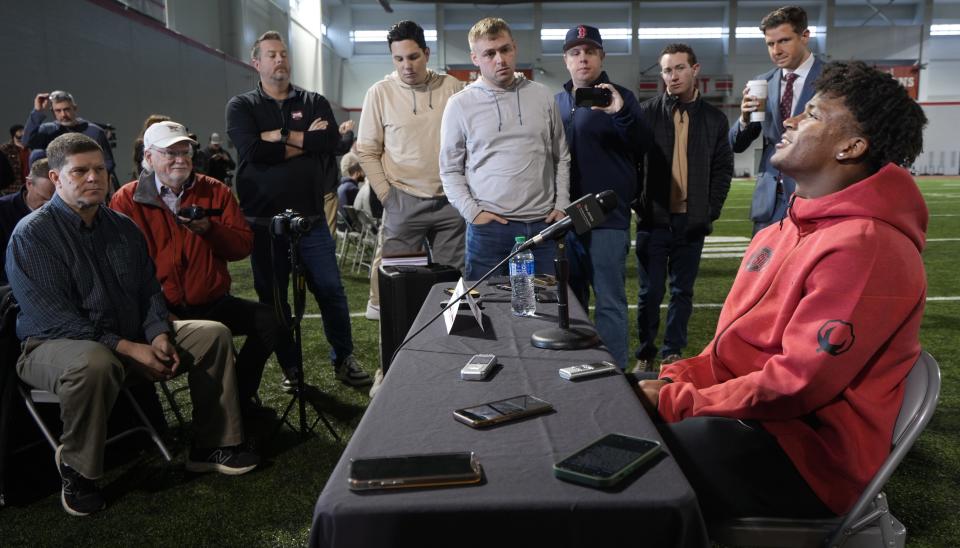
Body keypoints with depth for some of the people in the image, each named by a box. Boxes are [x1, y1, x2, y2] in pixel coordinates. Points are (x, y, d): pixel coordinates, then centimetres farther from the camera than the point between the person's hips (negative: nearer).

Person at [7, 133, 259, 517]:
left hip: (131, 336, 7)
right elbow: (50, 316, -21)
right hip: (56, 344, -7)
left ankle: (212, 446, 4)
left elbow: (149, 291, 10)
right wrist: (129, 349, -26)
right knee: (95, 363, -42)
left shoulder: (122, 227, 7)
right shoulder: (31, 234, -13)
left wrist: (159, 335, -11)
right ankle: (76, 470, -16)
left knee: (214, 334, -3)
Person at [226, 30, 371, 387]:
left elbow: (333, 140, -9)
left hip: (311, 218, 1)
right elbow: (252, 150, -14)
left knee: (331, 290, 2)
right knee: (272, 297, 8)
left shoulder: (314, 102, 10)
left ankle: (344, 359, 19)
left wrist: (281, 137, -11)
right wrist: (307, 140, -9)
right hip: (263, 221, 0)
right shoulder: (241, 106, 5)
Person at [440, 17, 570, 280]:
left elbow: (561, 158, 14)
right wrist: (473, 212, -7)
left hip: (542, 225, 2)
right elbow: (450, 170, 3)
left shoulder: (543, 96, 8)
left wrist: (561, 206, 5)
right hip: (488, 228, -2)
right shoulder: (460, 104, 1)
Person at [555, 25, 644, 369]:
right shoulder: (556, 102, 13)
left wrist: (620, 114, -30)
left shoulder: (619, 97, 0)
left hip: (607, 217, -5)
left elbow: (641, 149, -12)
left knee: (610, 301, -2)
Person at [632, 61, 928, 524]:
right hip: (746, 413, 9)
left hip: (804, 454, -9)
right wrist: (677, 380, -1)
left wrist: (675, 403, -17)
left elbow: (796, 385, -24)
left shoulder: (862, 247, -20)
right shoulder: (788, 230, 12)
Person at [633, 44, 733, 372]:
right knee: (650, 292, 4)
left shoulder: (714, 119, 8)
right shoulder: (647, 113, 1)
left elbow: (723, 169, 9)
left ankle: (672, 352, 22)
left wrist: (711, 211, 1)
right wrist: (636, 205, -6)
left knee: (682, 292, 10)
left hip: (692, 222, 2)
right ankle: (645, 354, 18)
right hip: (654, 220, -2)